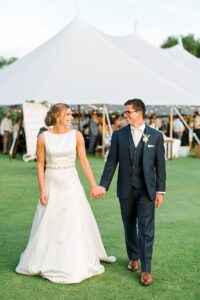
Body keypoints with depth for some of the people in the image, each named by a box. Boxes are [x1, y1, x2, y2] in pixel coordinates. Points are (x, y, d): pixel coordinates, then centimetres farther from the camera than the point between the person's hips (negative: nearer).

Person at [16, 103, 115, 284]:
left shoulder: (76, 135, -3)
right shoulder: (44, 137, -5)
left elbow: (84, 162, -3)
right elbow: (40, 165, -1)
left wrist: (93, 184, -9)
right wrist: (42, 190, -6)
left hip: (71, 185, 0)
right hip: (52, 185, 0)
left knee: (75, 224, 2)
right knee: (48, 225, 10)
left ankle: (76, 265, 18)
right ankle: (43, 261, 31)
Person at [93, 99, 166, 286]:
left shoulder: (156, 136, -1)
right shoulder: (119, 135, 1)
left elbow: (160, 165, 1)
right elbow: (111, 162, 1)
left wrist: (160, 191, -2)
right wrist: (103, 186, -6)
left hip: (146, 190, -2)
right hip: (126, 190, 2)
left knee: (146, 229, -3)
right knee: (129, 227, 14)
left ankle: (146, 269, 5)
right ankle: (133, 258, 35)